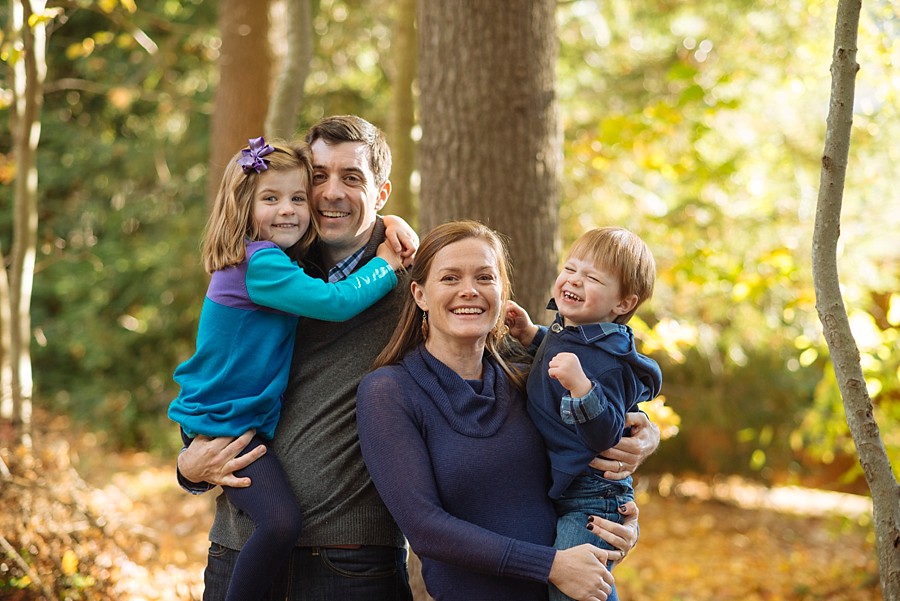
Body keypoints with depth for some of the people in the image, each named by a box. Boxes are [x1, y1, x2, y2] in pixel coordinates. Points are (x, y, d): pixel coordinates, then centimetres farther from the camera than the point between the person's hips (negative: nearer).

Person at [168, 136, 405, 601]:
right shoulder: (263, 264, -19)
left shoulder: (270, 258, 11)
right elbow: (335, 302, -25)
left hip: (256, 419, 11)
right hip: (223, 424, -11)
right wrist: (385, 266, -11)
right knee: (282, 521, -25)